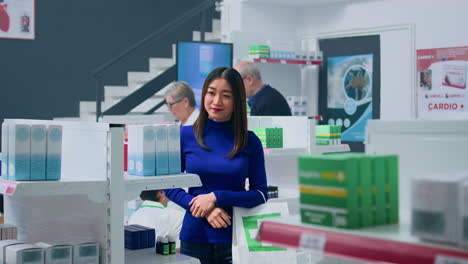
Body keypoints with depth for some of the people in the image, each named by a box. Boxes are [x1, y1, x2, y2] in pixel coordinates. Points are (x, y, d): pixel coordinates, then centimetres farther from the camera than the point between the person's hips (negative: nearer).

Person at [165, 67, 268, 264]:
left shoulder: (250, 142, -2)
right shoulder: (185, 136, -1)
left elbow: (261, 194, -2)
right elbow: (169, 187, 1)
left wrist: (216, 197, -15)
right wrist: (203, 209, -14)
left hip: (236, 237, 0)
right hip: (194, 236, 1)